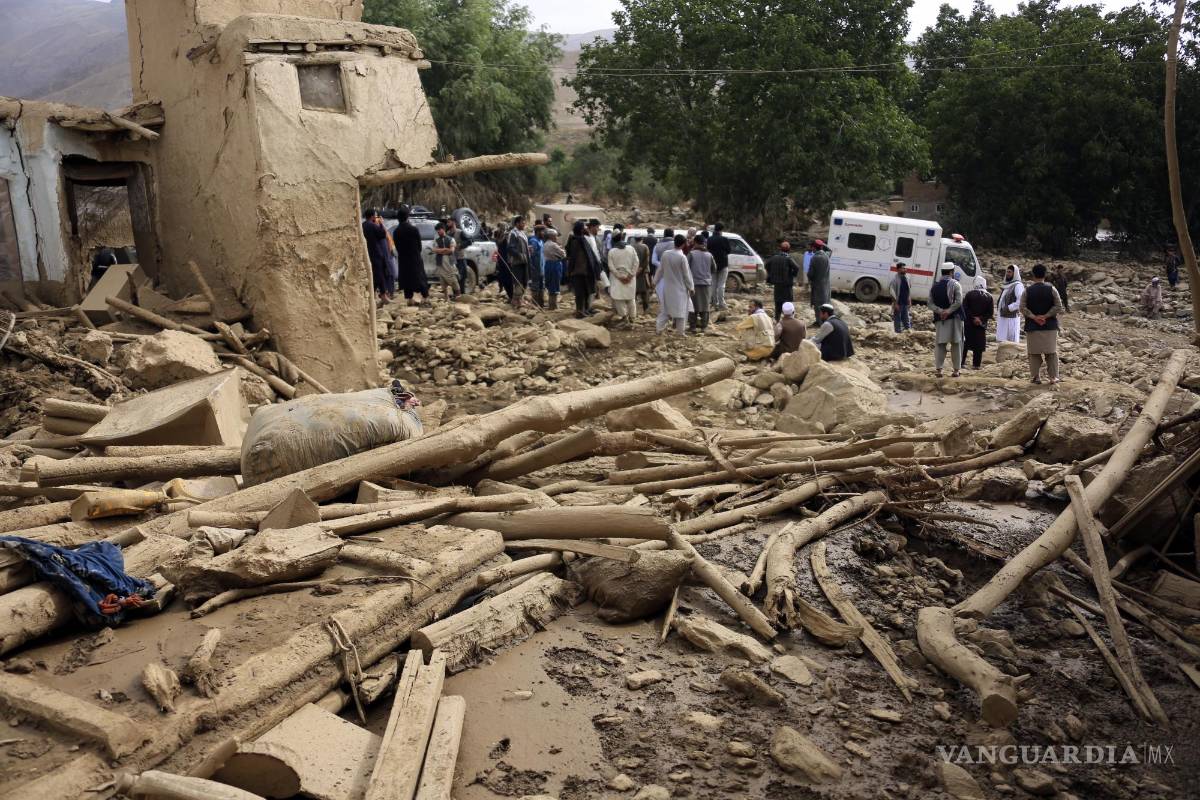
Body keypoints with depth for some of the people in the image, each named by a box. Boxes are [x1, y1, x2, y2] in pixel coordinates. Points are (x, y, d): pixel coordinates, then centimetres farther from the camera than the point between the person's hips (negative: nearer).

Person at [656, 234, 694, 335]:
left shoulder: (665, 254, -6)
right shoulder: (682, 257, -19)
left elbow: (660, 270, 3)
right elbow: (686, 274, -13)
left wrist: (655, 281, 16)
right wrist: (691, 288, -3)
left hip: (667, 286, 4)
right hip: (679, 288, -4)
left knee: (664, 308, 15)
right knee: (681, 309, 6)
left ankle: (660, 328, 16)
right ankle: (681, 331, 9)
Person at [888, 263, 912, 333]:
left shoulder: (906, 278, 8)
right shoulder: (895, 279, -12)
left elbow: (909, 290, 17)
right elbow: (891, 291, -14)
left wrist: (910, 301, 13)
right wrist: (895, 303, -16)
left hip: (906, 303, 6)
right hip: (898, 303, -6)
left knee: (906, 319, 11)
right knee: (897, 319, 1)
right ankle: (898, 332, 7)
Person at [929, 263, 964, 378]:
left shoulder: (934, 286, 8)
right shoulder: (955, 284, -4)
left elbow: (930, 303, 0)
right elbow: (958, 301, -17)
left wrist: (940, 311, -11)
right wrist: (948, 311, -16)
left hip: (940, 319, 3)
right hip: (955, 318, -3)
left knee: (940, 344, 7)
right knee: (956, 344, 5)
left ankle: (938, 369, -2)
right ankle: (956, 370, 7)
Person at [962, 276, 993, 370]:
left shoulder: (969, 294, -6)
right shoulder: (989, 297, 0)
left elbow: (964, 309, -10)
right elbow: (990, 313, -3)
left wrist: (973, 318, -8)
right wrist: (981, 319, -5)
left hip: (968, 324, -1)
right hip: (981, 325, 1)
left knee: (964, 344, 11)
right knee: (978, 345, 6)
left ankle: (962, 362, 11)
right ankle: (976, 364, 5)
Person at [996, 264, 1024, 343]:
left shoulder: (1018, 286, -9)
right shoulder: (1006, 285, 18)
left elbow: (1020, 302, -21)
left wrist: (1008, 308, -20)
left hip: (1012, 318, -8)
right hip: (1002, 319, 8)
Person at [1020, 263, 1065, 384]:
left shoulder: (1027, 290, -2)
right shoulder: (1051, 289, -2)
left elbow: (1022, 308, -7)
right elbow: (1058, 307, -7)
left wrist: (1034, 317, -8)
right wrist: (1046, 316, -7)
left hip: (1032, 327, 0)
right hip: (1050, 326, 0)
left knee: (1034, 353, 6)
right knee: (1051, 352, 8)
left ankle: (1035, 377, 5)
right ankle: (1053, 377, 8)